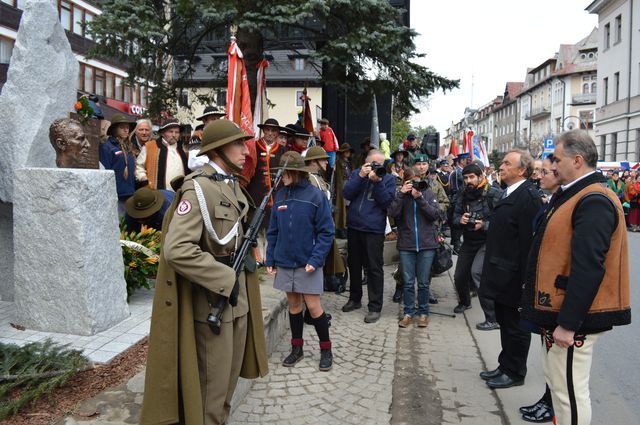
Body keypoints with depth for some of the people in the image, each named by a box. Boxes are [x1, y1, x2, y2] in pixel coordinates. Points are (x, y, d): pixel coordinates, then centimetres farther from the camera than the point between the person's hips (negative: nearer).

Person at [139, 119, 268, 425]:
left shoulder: (233, 185, 11)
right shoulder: (199, 188, -17)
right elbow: (177, 250, -28)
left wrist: (246, 259, 8)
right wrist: (225, 279, -23)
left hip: (238, 297, 9)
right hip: (212, 299, -9)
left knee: (229, 378, 21)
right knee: (212, 383, 5)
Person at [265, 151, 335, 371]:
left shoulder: (315, 195, -10)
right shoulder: (280, 195, 3)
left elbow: (326, 232, -9)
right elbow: (273, 231, 9)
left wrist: (315, 259, -17)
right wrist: (270, 259, 4)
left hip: (308, 262, -4)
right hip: (284, 262, 4)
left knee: (313, 307, 2)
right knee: (293, 304, 14)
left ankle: (326, 350, 20)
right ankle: (297, 348, 29)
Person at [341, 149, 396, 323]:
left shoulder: (388, 179, 0)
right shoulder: (356, 173, 8)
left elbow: (387, 202, -9)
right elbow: (347, 194, -4)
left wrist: (377, 182, -19)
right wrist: (360, 176, -14)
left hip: (374, 230, -4)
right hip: (354, 227, 4)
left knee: (374, 268, -2)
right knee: (354, 264, 16)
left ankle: (375, 307, 6)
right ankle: (354, 299, 32)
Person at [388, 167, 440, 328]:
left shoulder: (428, 193, 2)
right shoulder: (401, 194, 3)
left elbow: (435, 215, -8)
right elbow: (392, 213, -11)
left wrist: (420, 198, -16)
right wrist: (401, 193, -17)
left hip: (427, 244, 0)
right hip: (406, 244, 1)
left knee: (423, 282, 8)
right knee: (408, 282, 6)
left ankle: (423, 313, 21)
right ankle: (408, 313, 18)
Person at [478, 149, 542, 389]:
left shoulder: (528, 196, -18)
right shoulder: (509, 194, 12)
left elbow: (529, 241, -22)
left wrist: (524, 278, -22)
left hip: (513, 276, -9)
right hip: (501, 275, 9)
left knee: (515, 325, 7)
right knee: (505, 322, 20)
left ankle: (514, 372, 22)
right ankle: (505, 366, 34)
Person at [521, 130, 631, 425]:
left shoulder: (594, 201, -20)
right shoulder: (574, 195, 13)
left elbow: (588, 268, -26)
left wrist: (568, 324, -25)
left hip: (572, 316, -10)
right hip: (557, 311, 10)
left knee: (569, 391, 1)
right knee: (556, 380, 21)